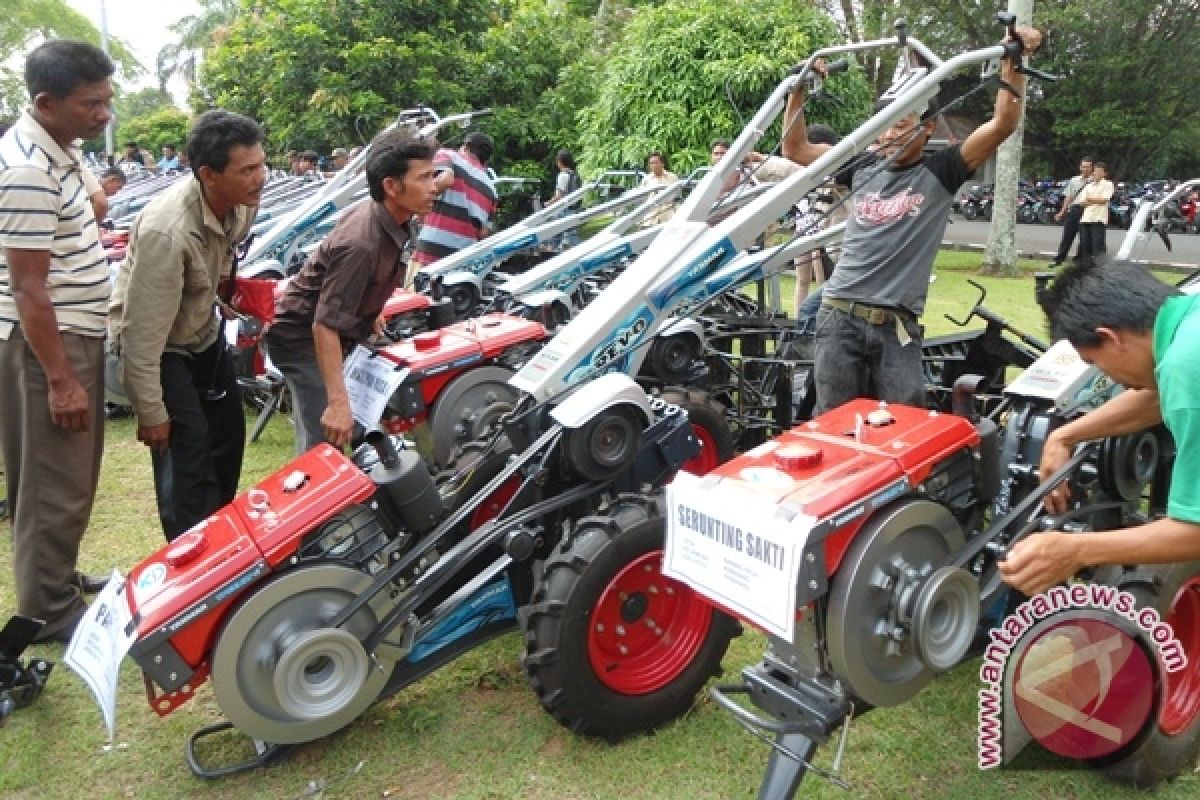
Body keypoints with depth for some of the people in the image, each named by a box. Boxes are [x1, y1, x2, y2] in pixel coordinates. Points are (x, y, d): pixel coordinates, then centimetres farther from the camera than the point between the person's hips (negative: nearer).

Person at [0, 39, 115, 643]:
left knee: (70, 473, 20)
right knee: (55, 481, -1)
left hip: (75, 333, 10)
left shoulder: (56, 148, 8)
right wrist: (60, 380, -23)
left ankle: (58, 577, 35)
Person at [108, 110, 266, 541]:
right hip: (159, 346, -8)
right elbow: (142, 332, -31)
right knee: (187, 454, -11)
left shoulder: (244, 202, -13)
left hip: (204, 332, 8)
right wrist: (151, 413, -25)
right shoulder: (166, 231, -36)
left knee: (229, 434, 14)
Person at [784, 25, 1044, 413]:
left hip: (897, 324, -1)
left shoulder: (940, 173, 4)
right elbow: (795, 148, 16)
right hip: (840, 315, 2)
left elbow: (1003, 124, -4)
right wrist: (798, 90, 9)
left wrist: (1012, 63, -11)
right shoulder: (863, 165, 10)